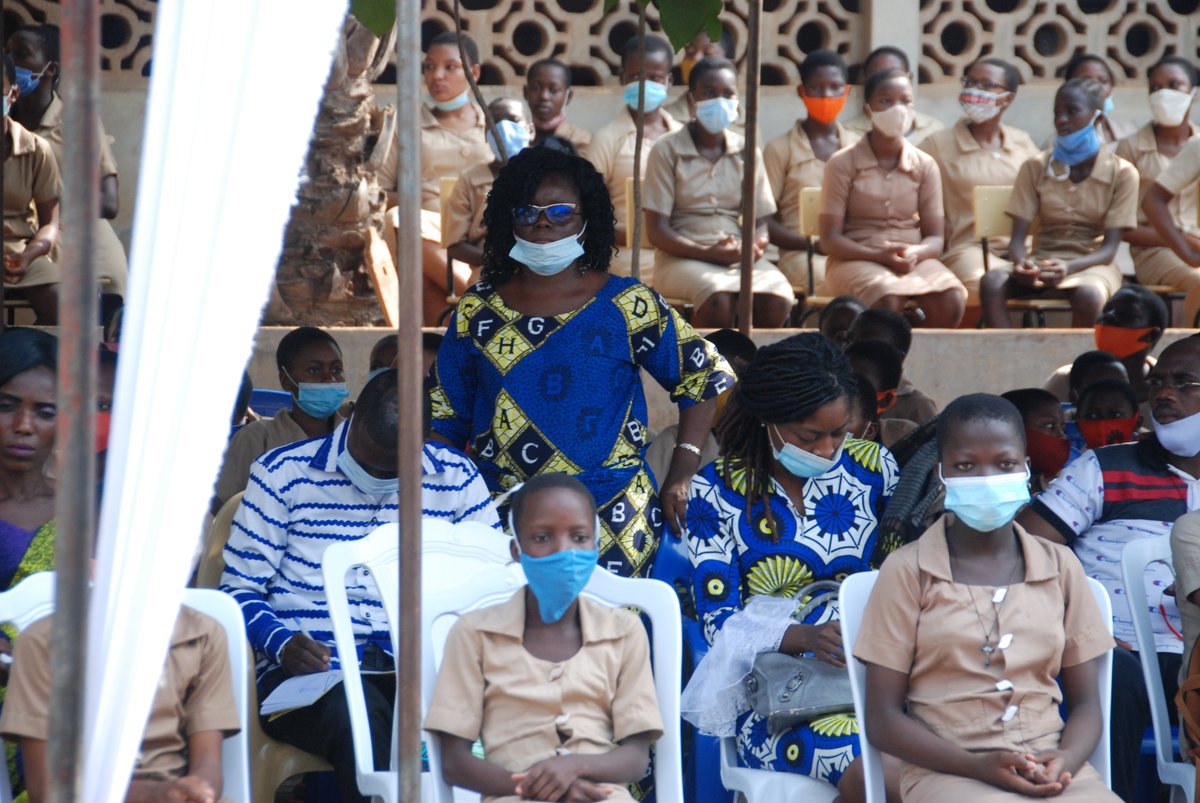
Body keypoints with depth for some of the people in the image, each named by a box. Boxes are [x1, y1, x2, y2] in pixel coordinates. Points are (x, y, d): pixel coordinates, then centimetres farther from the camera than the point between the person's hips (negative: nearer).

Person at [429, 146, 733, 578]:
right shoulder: (475, 312, 8)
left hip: (609, 518, -2)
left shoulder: (629, 306, 1)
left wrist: (680, 475, -1)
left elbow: (705, 377, 5)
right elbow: (444, 419, 12)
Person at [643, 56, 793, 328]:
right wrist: (707, 253, -19)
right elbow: (657, 231, -4)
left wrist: (754, 246, -12)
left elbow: (760, 222, 13)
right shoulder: (667, 150, 1)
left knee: (778, 299, -28)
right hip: (683, 258, -4)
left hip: (738, 255, 4)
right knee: (719, 299, -36)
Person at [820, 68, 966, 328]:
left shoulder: (924, 165, 9)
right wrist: (879, 256, -20)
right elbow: (829, 239, -4)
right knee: (887, 300, -36)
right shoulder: (843, 163, 0)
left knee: (950, 301, -28)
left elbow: (935, 238, 7)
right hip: (856, 260, -3)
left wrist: (915, 253, -17)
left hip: (914, 260, 3)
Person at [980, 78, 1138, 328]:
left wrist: (1069, 267, -27)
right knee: (991, 282, -32)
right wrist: (1022, 262, -25)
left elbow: (1109, 248, -6)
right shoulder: (1036, 167, 7)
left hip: (1091, 263, -2)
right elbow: (1018, 238, 1)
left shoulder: (1122, 173, 1)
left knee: (1089, 295, -40)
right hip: (1042, 258, 2)